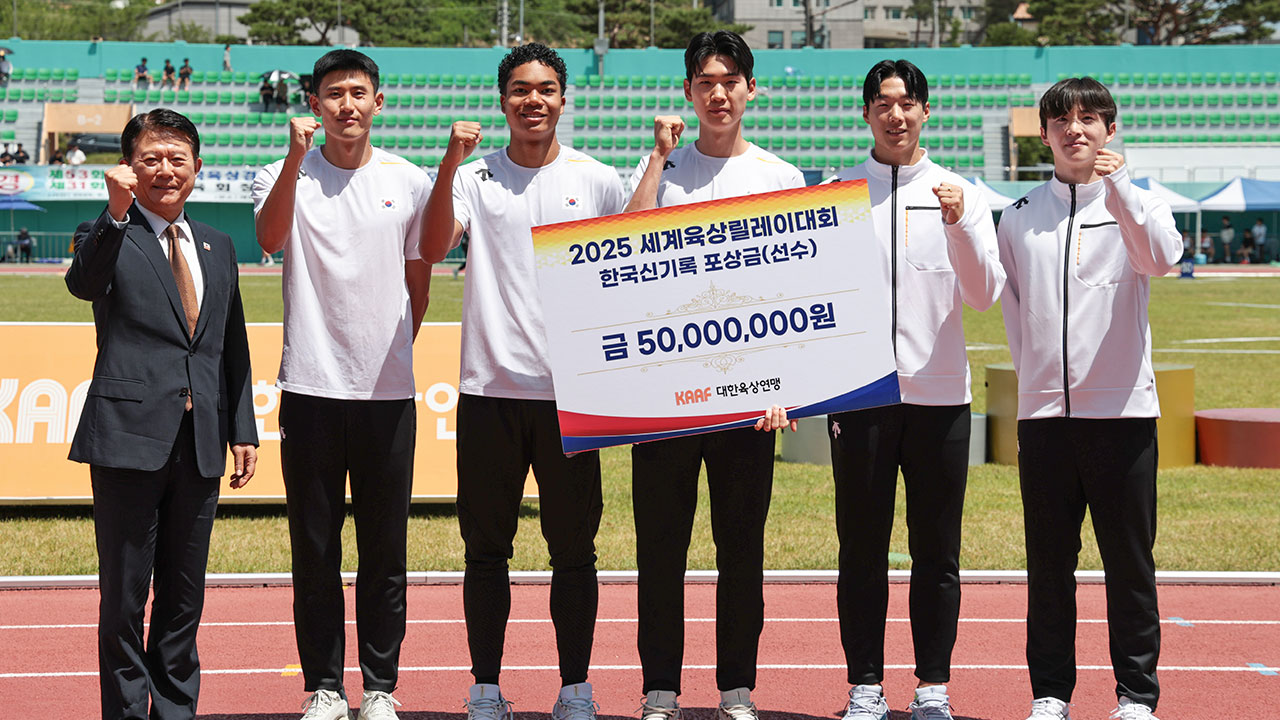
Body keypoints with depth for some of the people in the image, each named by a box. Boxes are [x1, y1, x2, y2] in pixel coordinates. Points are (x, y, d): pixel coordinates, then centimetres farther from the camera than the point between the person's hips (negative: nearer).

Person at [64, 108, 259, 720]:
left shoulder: (217, 247, 15)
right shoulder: (107, 237, -1)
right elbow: (84, 284, -24)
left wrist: (243, 429, 14)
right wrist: (117, 214, -35)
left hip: (199, 441, 5)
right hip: (130, 438, -5)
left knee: (184, 595, 11)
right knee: (124, 596, 0)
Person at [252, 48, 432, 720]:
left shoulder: (410, 180, 7)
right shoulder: (285, 175, 1)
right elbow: (270, 238, -19)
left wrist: (397, 350, 10)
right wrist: (297, 157, -29)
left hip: (388, 388, 1)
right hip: (311, 387, -1)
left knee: (385, 550, 5)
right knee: (314, 549, 3)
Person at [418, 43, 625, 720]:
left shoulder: (598, 181, 6)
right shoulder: (475, 178, 5)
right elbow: (433, 249, -10)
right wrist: (449, 164, -20)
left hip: (572, 391, 0)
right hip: (490, 388, 0)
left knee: (573, 548, 4)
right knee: (486, 548, 4)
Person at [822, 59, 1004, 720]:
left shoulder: (962, 194, 7)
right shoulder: (835, 193, 6)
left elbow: (984, 294, -2)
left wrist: (959, 224, -15)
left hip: (940, 393, 1)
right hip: (858, 391, 0)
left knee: (937, 552, 4)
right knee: (861, 549, 2)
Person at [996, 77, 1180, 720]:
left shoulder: (1137, 204, 4)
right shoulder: (1018, 218, 12)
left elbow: (1160, 258, -18)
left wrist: (1117, 186, -26)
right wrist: (1036, 376, 10)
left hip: (1122, 408, -2)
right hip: (1043, 409, 2)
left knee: (1129, 560, 0)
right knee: (1049, 562, 6)